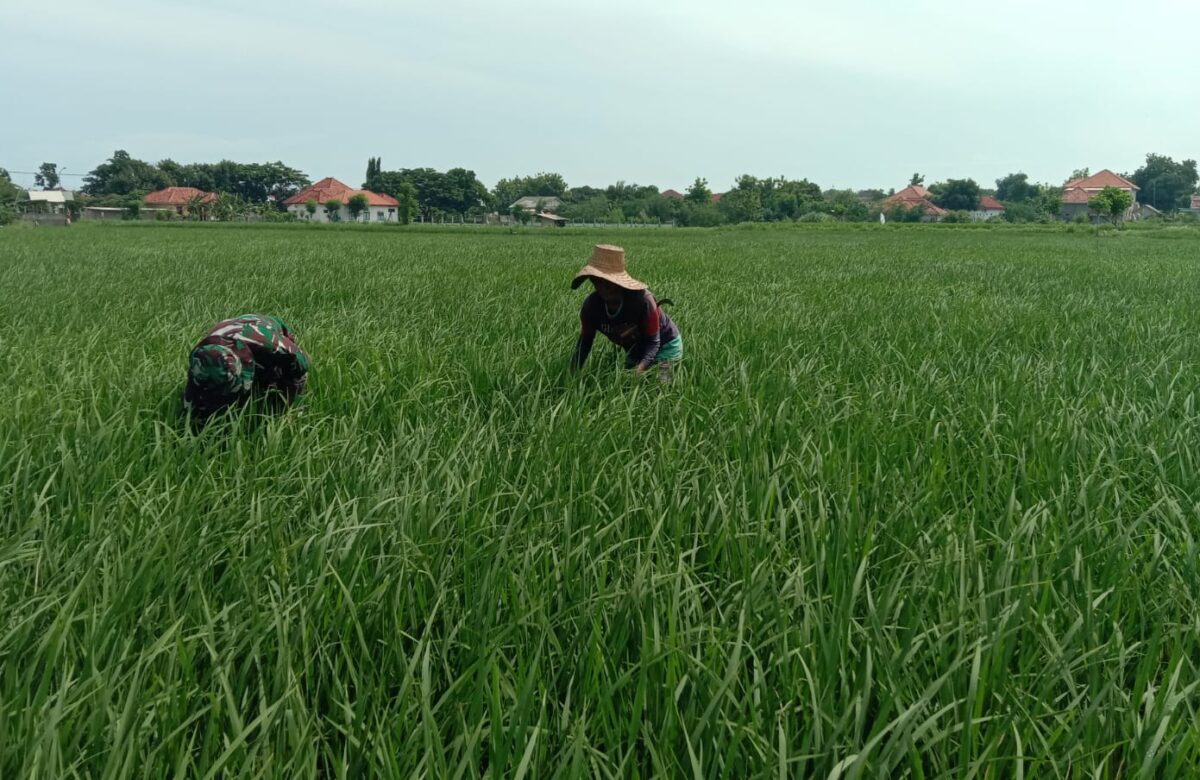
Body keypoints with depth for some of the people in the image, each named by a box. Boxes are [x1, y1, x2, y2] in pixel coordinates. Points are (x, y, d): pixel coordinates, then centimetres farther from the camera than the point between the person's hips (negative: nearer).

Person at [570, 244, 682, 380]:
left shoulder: (642, 300, -34)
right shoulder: (592, 305, -21)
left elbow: (653, 342, -28)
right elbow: (584, 341, -10)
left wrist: (640, 368, -46)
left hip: (665, 345, -5)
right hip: (635, 351, 5)